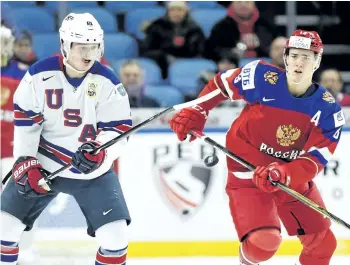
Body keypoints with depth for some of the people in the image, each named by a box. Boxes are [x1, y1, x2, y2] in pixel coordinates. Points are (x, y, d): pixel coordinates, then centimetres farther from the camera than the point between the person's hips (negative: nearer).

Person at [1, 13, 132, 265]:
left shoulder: (108, 83, -12)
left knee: (115, 235, -9)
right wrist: (25, 164, -11)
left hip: (92, 170, 0)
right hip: (42, 164, 0)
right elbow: (25, 121, -6)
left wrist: (100, 153, -30)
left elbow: (119, 129, -11)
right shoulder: (40, 75, -13)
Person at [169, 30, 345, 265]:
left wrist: (283, 173, -35)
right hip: (248, 171, -4)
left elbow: (316, 160, -18)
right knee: (264, 243, -22)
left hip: (294, 176, 4)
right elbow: (220, 84, 1)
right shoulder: (261, 78, -17)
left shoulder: (328, 110, -12)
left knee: (323, 243, 5)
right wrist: (195, 113, -4)